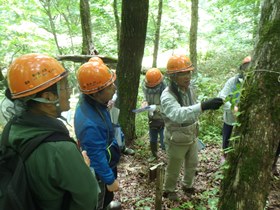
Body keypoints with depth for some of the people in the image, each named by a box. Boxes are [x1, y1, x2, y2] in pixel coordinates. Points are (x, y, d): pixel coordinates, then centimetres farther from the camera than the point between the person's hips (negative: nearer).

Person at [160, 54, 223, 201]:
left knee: (192, 164, 26)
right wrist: (203, 106, -59)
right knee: (173, 168, 16)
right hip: (177, 139, -6)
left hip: (192, 135, 7)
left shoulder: (189, 87, -7)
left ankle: (187, 185, 53)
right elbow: (178, 114, -50)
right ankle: (169, 190, 44)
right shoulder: (167, 96, -31)